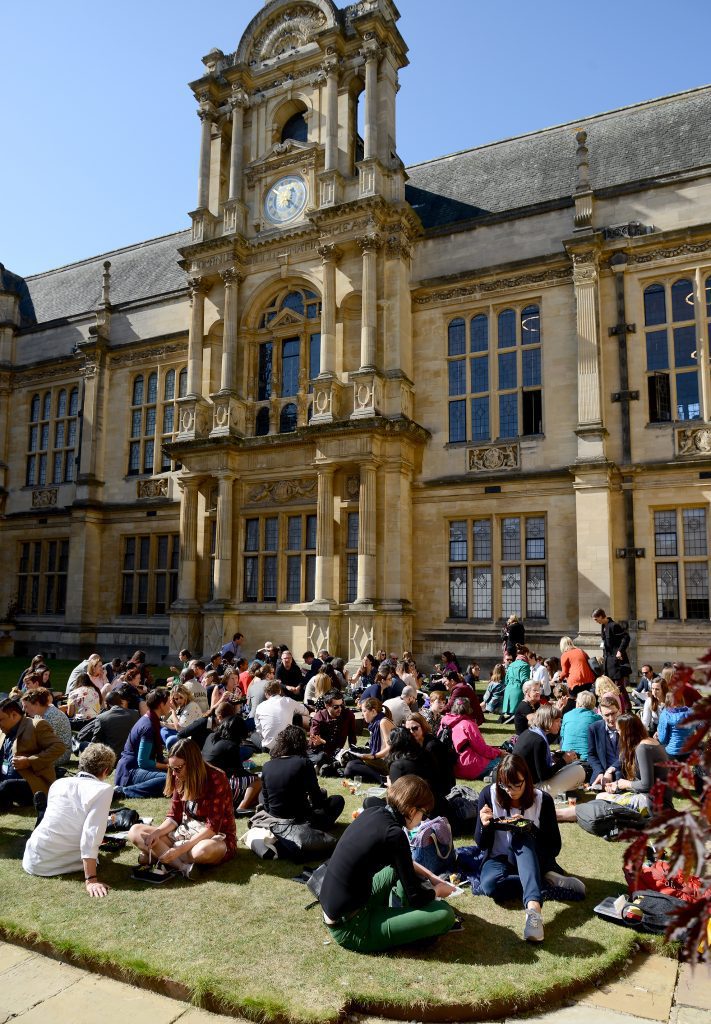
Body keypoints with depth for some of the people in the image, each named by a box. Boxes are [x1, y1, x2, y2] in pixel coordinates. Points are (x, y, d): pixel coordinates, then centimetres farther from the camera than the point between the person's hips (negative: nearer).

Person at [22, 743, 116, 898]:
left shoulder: (58, 783, 6)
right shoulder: (104, 789, -12)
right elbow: (91, 834, -22)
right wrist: (90, 879, -20)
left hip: (33, 861, 5)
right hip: (60, 864, -5)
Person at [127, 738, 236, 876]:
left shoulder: (216, 779, -20)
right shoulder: (180, 779, 1)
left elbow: (212, 827, -22)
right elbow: (174, 817, 5)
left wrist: (180, 849, -28)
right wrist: (156, 833, -16)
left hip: (217, 836, -7)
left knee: (203, 850, -43)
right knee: (135, 832, -7)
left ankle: (156, 855, -18)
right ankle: (183, 867, -24)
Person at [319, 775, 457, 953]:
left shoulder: (371, 813, 3)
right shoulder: (393, 834, -20)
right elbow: (416, 896, -12)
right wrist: (438, 890, 8)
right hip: (349, 929, -9)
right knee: (444, 913, -13)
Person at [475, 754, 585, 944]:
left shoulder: (543, 800, -11)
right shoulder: (488, 795, -11)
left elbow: (554, 848, -9)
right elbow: (481, 844, -4)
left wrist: (530, 828, -26)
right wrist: (485, 825, -28)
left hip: (530, 857, 0)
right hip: (500, 859, 1)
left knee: (521, 838, -36)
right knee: (489, 884, -35)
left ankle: (534, 907, -52)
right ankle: (544, 881, -21)